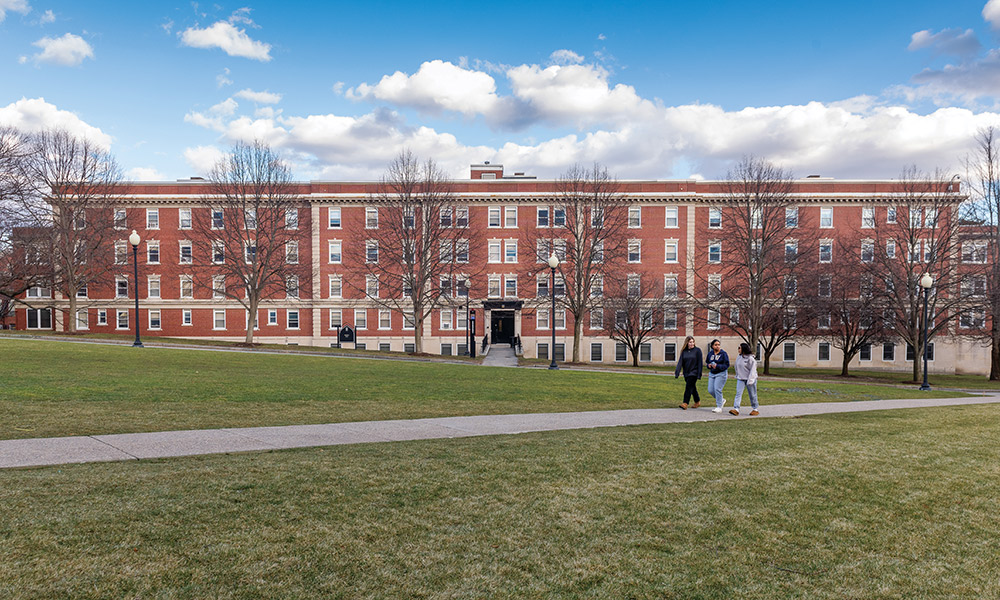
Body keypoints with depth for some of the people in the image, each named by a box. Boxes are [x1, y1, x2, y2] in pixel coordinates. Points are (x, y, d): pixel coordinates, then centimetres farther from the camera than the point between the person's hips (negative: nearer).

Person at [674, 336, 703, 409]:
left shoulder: (697, 350, -5)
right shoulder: (684, 351, 6)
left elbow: (700, 363, -6)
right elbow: (680, 362, -1)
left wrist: (699, 374, -11)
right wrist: (677, 373, -11)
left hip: (694, 372, -5)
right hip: (686, 373, 5)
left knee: (689, 387, -13)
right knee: (692, 388, 15)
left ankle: (685, 404, -14)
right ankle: (697, 402, 31)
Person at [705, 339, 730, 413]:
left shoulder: (723, 353, -9)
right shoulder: (710, 353, 7)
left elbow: (726, 365, -11)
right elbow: (707, 362, 18)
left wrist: (717, 366, -24)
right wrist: (709, 365, -5)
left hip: (721, 374, -6)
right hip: (712, 374, 6)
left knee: (717, 389, -14)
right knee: (710, 390, 2)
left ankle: (719, 407, -4)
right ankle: (722, 400, 27)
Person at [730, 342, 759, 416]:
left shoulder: (750, 359, -14)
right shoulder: (738, 358, 5)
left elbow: (752, 370, -15)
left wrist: (750, 380, -20)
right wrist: (737, 376, 17)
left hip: (750, 379, -5)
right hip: (740, 379, 5)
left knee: (752, 395, 8)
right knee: (738, 394, -8)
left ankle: (755, 409, 23)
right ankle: (736, 409, -14)